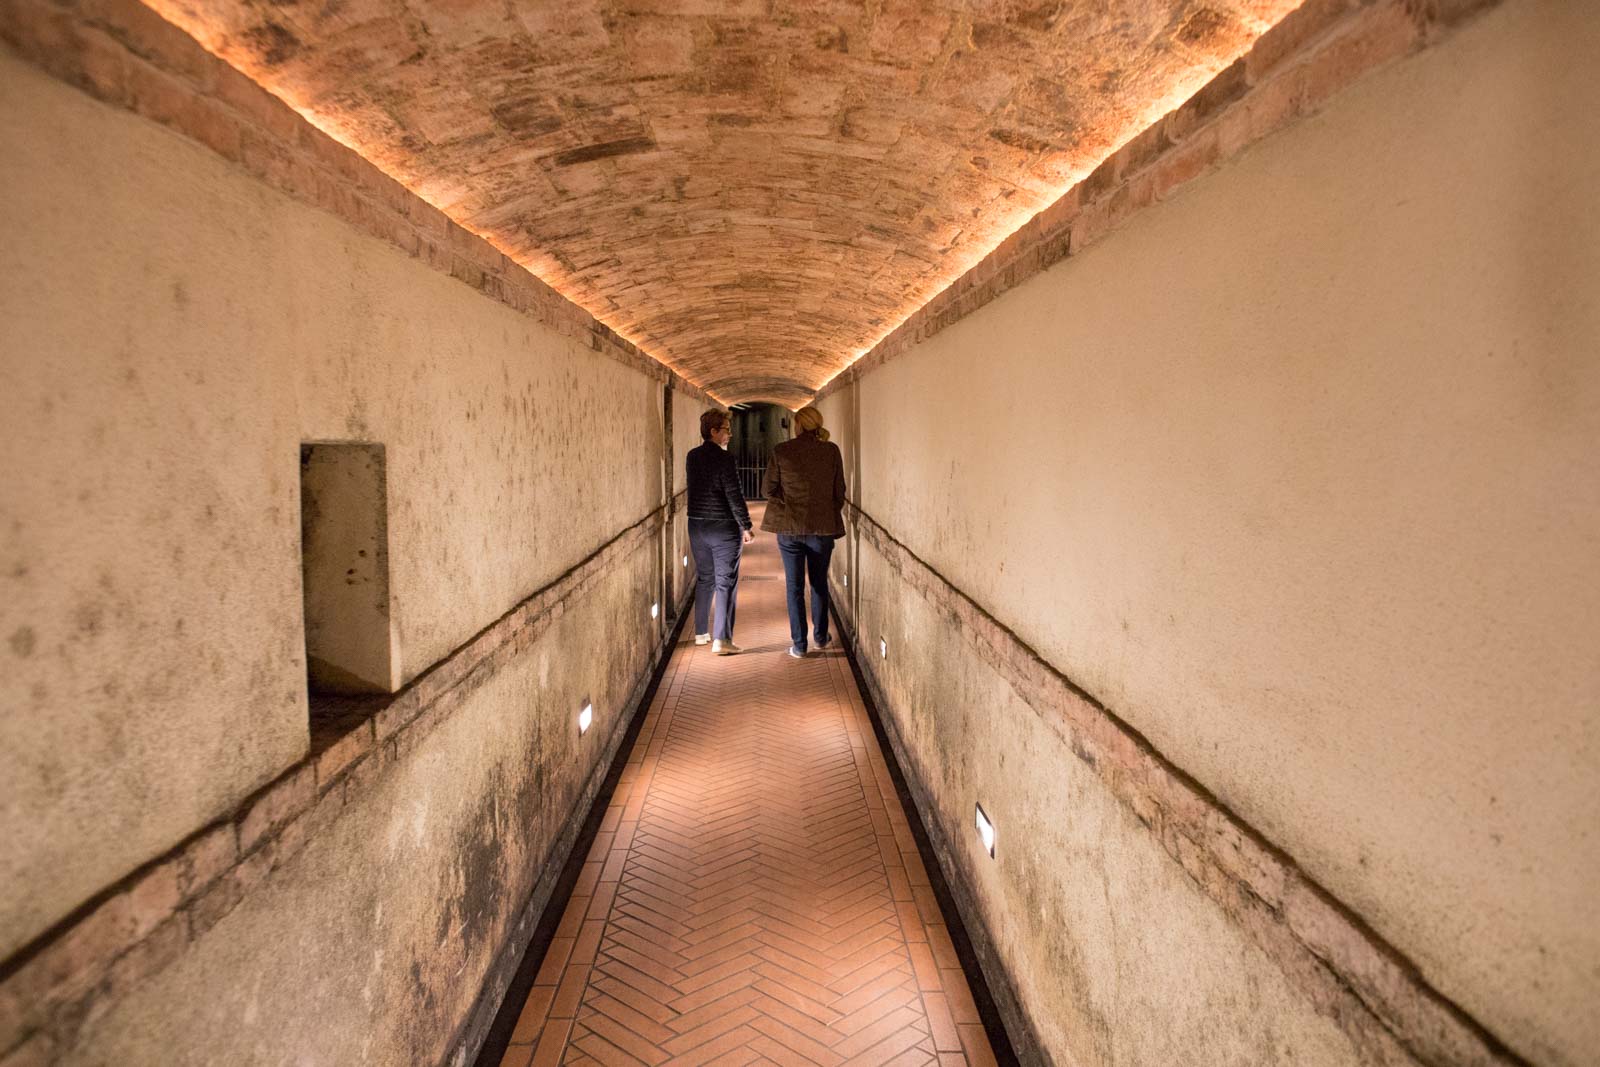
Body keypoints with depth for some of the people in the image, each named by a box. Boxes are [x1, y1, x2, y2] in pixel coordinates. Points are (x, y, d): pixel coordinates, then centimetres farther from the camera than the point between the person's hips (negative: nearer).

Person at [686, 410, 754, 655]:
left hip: (696, 526, 7)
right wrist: (746, 527, -10)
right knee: (725, 582, -2)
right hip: (724, 528, -7)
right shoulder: (725, 459, -16)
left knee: (704, 579, 18)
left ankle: (701, 632, 26)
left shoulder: (692, 457, 5)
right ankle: (721, 639, -5)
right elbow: (734, 496, -17)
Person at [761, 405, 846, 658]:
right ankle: (821, 637, 29)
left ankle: (799, 644, 9)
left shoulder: (781, 451, -8)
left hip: (789, 528, -1)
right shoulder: (831, 451, -5)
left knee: (795, 585, 7)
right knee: (819, 583, 18)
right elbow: (839, 491, 1)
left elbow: (767, 489, -3)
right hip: (823, 527, 1)